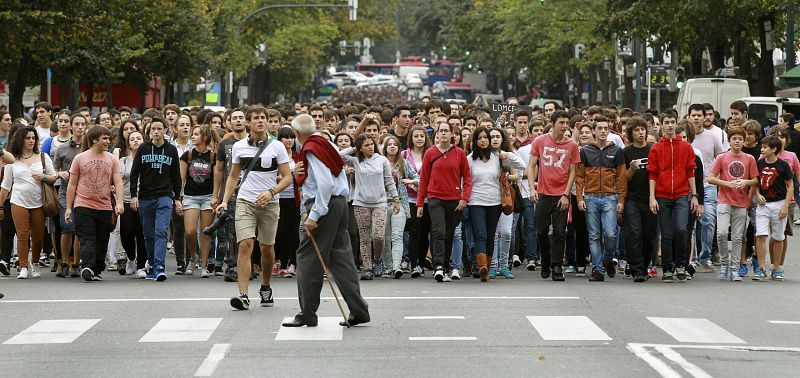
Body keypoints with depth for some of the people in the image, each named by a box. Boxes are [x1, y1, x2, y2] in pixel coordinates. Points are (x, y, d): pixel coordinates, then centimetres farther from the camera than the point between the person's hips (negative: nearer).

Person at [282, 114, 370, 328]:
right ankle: (358, 310, 6)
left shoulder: (311, 149, -12)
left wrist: (313, 215, -20)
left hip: (324, 207, -9)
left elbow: (325, 184, -21)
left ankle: (307, 314, 2)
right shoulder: (325, 145, 15)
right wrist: (307, 210, 19)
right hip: (340, 203, 9)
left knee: (307, 258, -1)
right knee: (340, 257, 9)